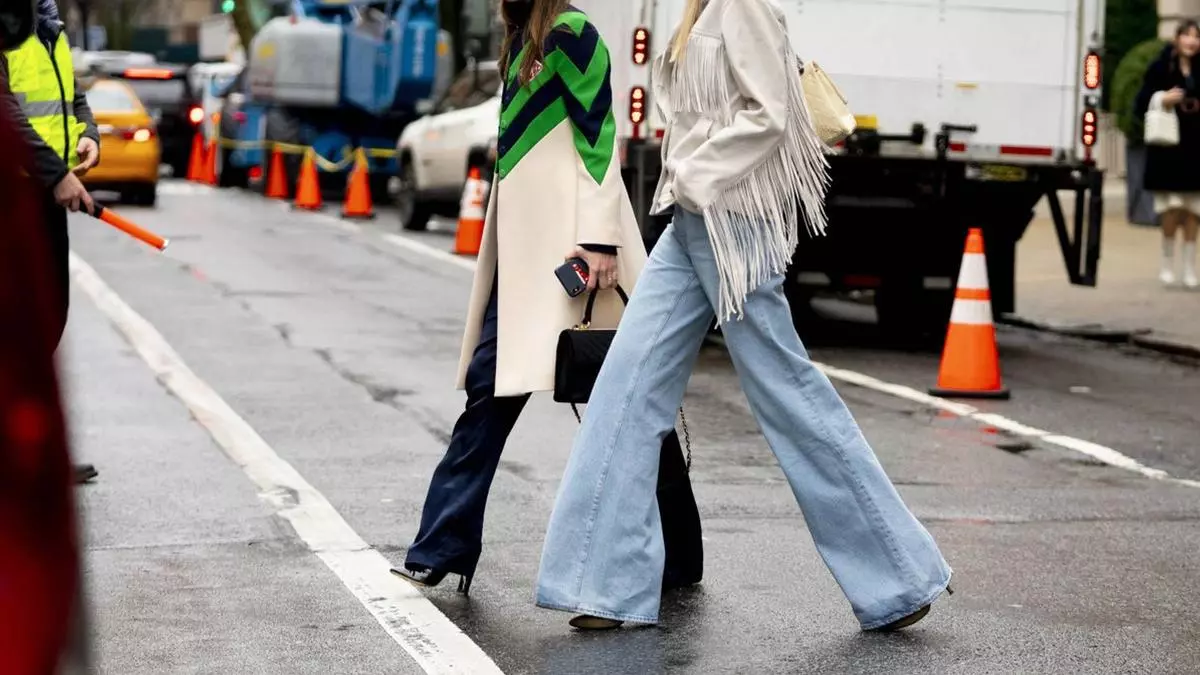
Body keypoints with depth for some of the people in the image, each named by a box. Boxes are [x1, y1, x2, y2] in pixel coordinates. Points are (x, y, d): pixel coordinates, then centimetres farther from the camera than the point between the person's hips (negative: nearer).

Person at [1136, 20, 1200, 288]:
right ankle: (1167, 264, 10)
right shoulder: (1160, 68, -2)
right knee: (1172, 208, -6)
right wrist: (1161, 100, -20)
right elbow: (1142, 104, -3)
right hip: (1168, 145, -3)